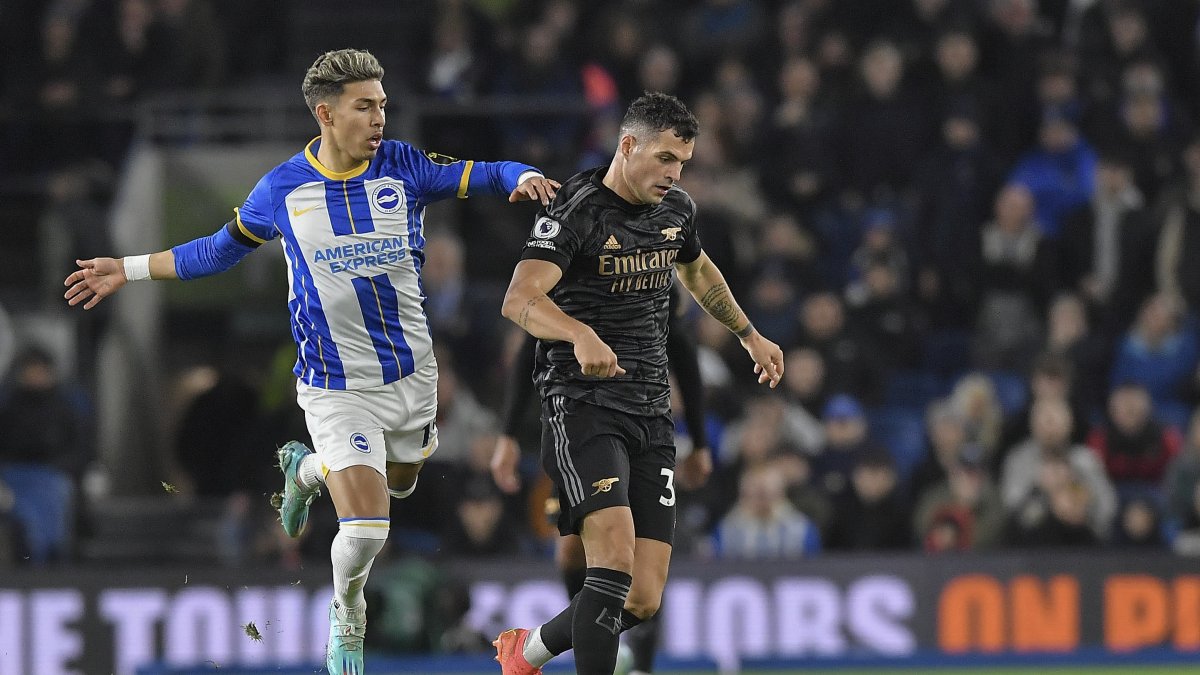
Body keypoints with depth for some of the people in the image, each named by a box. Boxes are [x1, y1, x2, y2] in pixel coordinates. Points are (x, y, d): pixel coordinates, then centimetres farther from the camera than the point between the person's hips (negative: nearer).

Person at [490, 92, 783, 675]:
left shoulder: (677, 209, 10)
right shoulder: (578, 212, -13)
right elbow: (519, 300, -29)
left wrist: (749, 334, 43)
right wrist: (581, 336, -46)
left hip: (651, 412, 7)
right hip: (582, 403, -7)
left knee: (643, 600, 1)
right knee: (615, 562, -26)